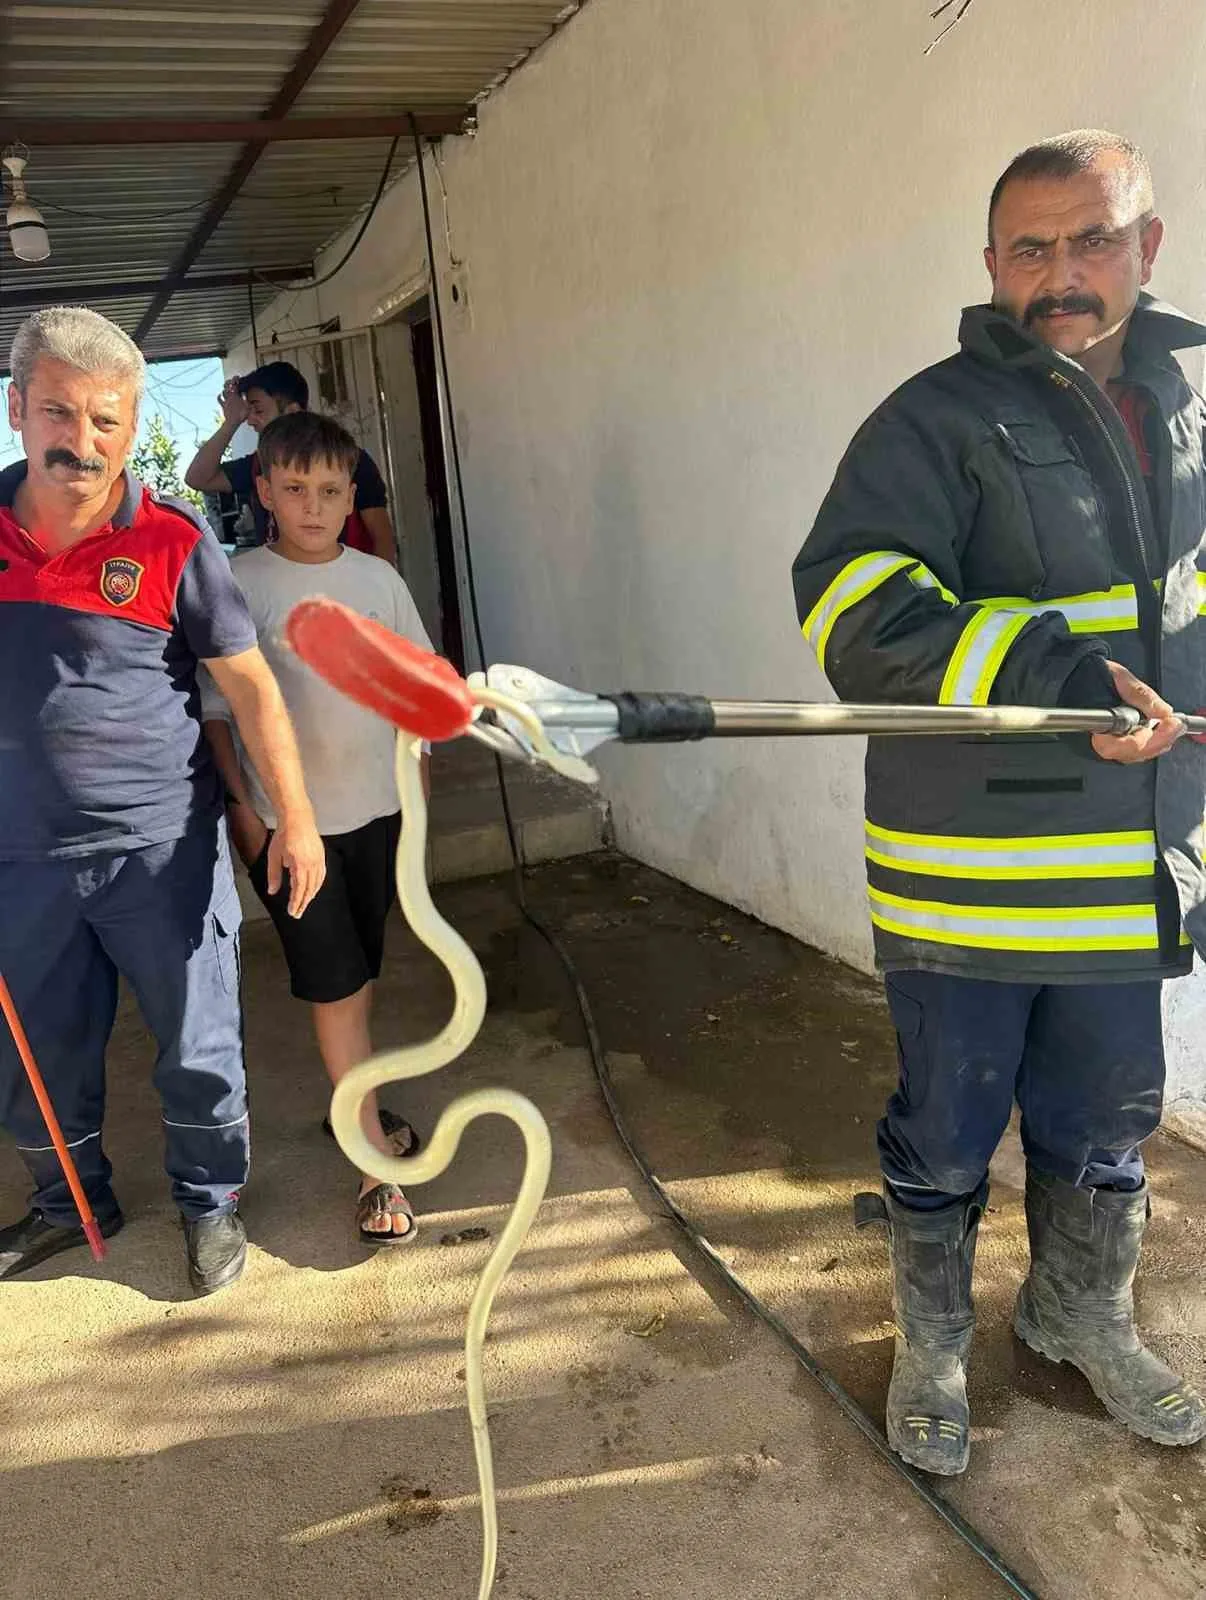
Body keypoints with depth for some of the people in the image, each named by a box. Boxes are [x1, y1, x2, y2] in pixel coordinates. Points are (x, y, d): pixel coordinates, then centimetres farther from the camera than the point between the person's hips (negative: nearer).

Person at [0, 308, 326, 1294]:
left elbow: (250, 682, -6)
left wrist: (295, 818, -8)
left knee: (198, 1044, 9)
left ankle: (211, 1202, 33)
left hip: (160, 847, -3)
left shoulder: (172, 541, -9)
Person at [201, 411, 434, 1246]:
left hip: (376, 807, 4)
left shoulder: (378, 579, 2)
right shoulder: (240, 585, -8)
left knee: (361, 973, 16)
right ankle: (376, 1166, 6)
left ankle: (355, 1100, 38)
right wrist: (243, 808, -9)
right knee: (337, 987, -2)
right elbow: (216, 708, -5)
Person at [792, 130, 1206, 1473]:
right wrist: (1063, 675, -31)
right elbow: (852, 602, -25)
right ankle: (932, 1346, 37)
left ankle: (1081, 1316, 47)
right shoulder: (940, 420, -10)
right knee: (947, 1136, 11)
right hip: (968, 873, -5)